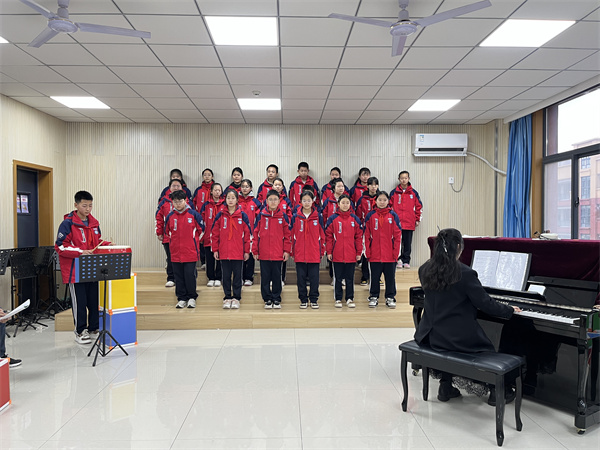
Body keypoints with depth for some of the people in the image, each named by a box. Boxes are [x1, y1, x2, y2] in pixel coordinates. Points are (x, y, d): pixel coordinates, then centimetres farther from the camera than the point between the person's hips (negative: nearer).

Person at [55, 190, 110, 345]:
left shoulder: (94, 223, 9)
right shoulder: (68, 224, -9)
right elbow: (60, 247, -12)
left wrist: (107, 245, 2)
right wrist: (80, 252, -21)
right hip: (75, 270, -5)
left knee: (95, 300, 9)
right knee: (79, 302, 2)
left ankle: (94, 329, 24)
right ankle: (80, 332, 17)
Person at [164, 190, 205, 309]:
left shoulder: (193, 214, -5)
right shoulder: (170, 216, 4)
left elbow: (201, 229, 5)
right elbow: (167, 232, 19)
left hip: (190, 252, -3)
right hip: (175, 252, 3)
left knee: (190, 275, -1)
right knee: (179, 276, 8)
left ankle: (192, 298, 14)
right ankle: (182, 299, 19)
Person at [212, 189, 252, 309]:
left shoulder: (242, 215, 0)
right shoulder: (220, 215, 3)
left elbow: (247, 234, 1)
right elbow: (215, 233, 6)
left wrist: (247, 251, -1)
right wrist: (215, 250, 1)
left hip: (238, 252, -1)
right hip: (224, 252, 1)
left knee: (237, 276, 7)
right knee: (226, 276, 9)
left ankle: (236, 298, 16)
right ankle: (227, 298, 19)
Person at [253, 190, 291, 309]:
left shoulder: (283, 216, 1)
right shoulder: (261, 215, 1)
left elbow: (287, 234, 4)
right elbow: (256, 233, 3)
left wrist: (287, 251, -1)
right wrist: (255, 250, 0)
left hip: (278, 254, 0)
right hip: (263, 253, 0)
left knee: (277, 277, 9)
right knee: (265, 277, 8)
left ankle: (276, 299, 21)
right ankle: (267, 299, 20)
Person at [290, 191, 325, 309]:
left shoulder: (318, 217, 2)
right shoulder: (295, 217, 2)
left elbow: (322, 235, 6)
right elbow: (291, 235, 6)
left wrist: (322, 251, 4)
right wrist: (292, 251, 3)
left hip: (314, 253, 0)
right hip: (299, 254, 1)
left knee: (314, 277, 5)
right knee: (301, 277, 7)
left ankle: (314, 299, 18)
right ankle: (303, 300, 19)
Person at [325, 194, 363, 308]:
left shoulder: (355, 219, 4)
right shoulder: (333, 219, 0)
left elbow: (359, 236, 6)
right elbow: (328, 236, 1)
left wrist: (359, 252, 3)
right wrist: (329, 252, -3)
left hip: (351, 255, 1)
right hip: (337, 255, -1)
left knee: (350, 278, 9)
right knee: (337, 278, 8)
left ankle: (350, 299, 19)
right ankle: (338, 299, 17)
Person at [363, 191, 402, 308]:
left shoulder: (393, 216, 1)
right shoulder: (370, 216, 1)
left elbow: (397, 235, 0)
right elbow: (367, 235, 1)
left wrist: (396, 251, -6)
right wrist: (367, 251, -4)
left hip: (390, 254, 0)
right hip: (374, 254, 0)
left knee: (390, 277, 9)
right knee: (374, 277, 9)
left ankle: (390, 298, 21)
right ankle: (374, 297, 22)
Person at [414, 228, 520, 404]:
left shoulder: (424, 270, -2)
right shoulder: (465, 273, -20)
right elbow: (485, 303, -13)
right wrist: (509, 310, 6)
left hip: (431, 335, 5)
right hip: (458, 338, -4)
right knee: (487, 347, 23)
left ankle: (446, 387, 32)